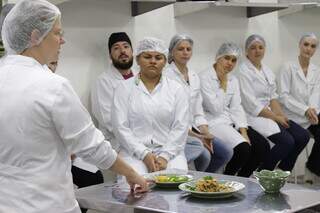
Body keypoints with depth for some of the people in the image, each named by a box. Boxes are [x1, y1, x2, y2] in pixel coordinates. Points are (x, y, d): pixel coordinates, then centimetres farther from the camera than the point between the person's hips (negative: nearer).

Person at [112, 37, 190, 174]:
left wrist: (165, 156, -11)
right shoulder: (124, 88, 7)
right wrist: (144, 154, -12)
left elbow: (180, 127, 2)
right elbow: (120, 127, -2)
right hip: (135, 153, -1)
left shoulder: (176, 89, 10)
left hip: (169, 151, 1)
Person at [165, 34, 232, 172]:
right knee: (203, 153, -30)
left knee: (225, 154, -7)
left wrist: (205, 133, -5)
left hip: (193, 128, 7)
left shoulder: (194, 76, 14)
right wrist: (196, 136, -18)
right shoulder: (167, 76, -10)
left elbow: (198, 110, 13)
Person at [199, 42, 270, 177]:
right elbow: (215, 108, -15)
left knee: (263, 146, -11)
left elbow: (236, 108, 6)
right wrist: (223, 86, -7)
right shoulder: (204, 77, -8)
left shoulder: (233, 80, 14)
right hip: (213, 122, -7)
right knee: (243, 148, -28)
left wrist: (243, 131, -8)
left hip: (231, 122, 7)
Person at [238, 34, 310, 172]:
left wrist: (281, 115, -4)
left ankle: (283, 172, 9)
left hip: (269, 113, 8)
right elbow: (251, 104, -16)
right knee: (287, 141, -23)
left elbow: (273, 97, 14)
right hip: (253, 116, -8)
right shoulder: (244, 71, -11)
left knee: (303, 136, -6)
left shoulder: (266, 70, 15)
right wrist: (275, 118, -14)